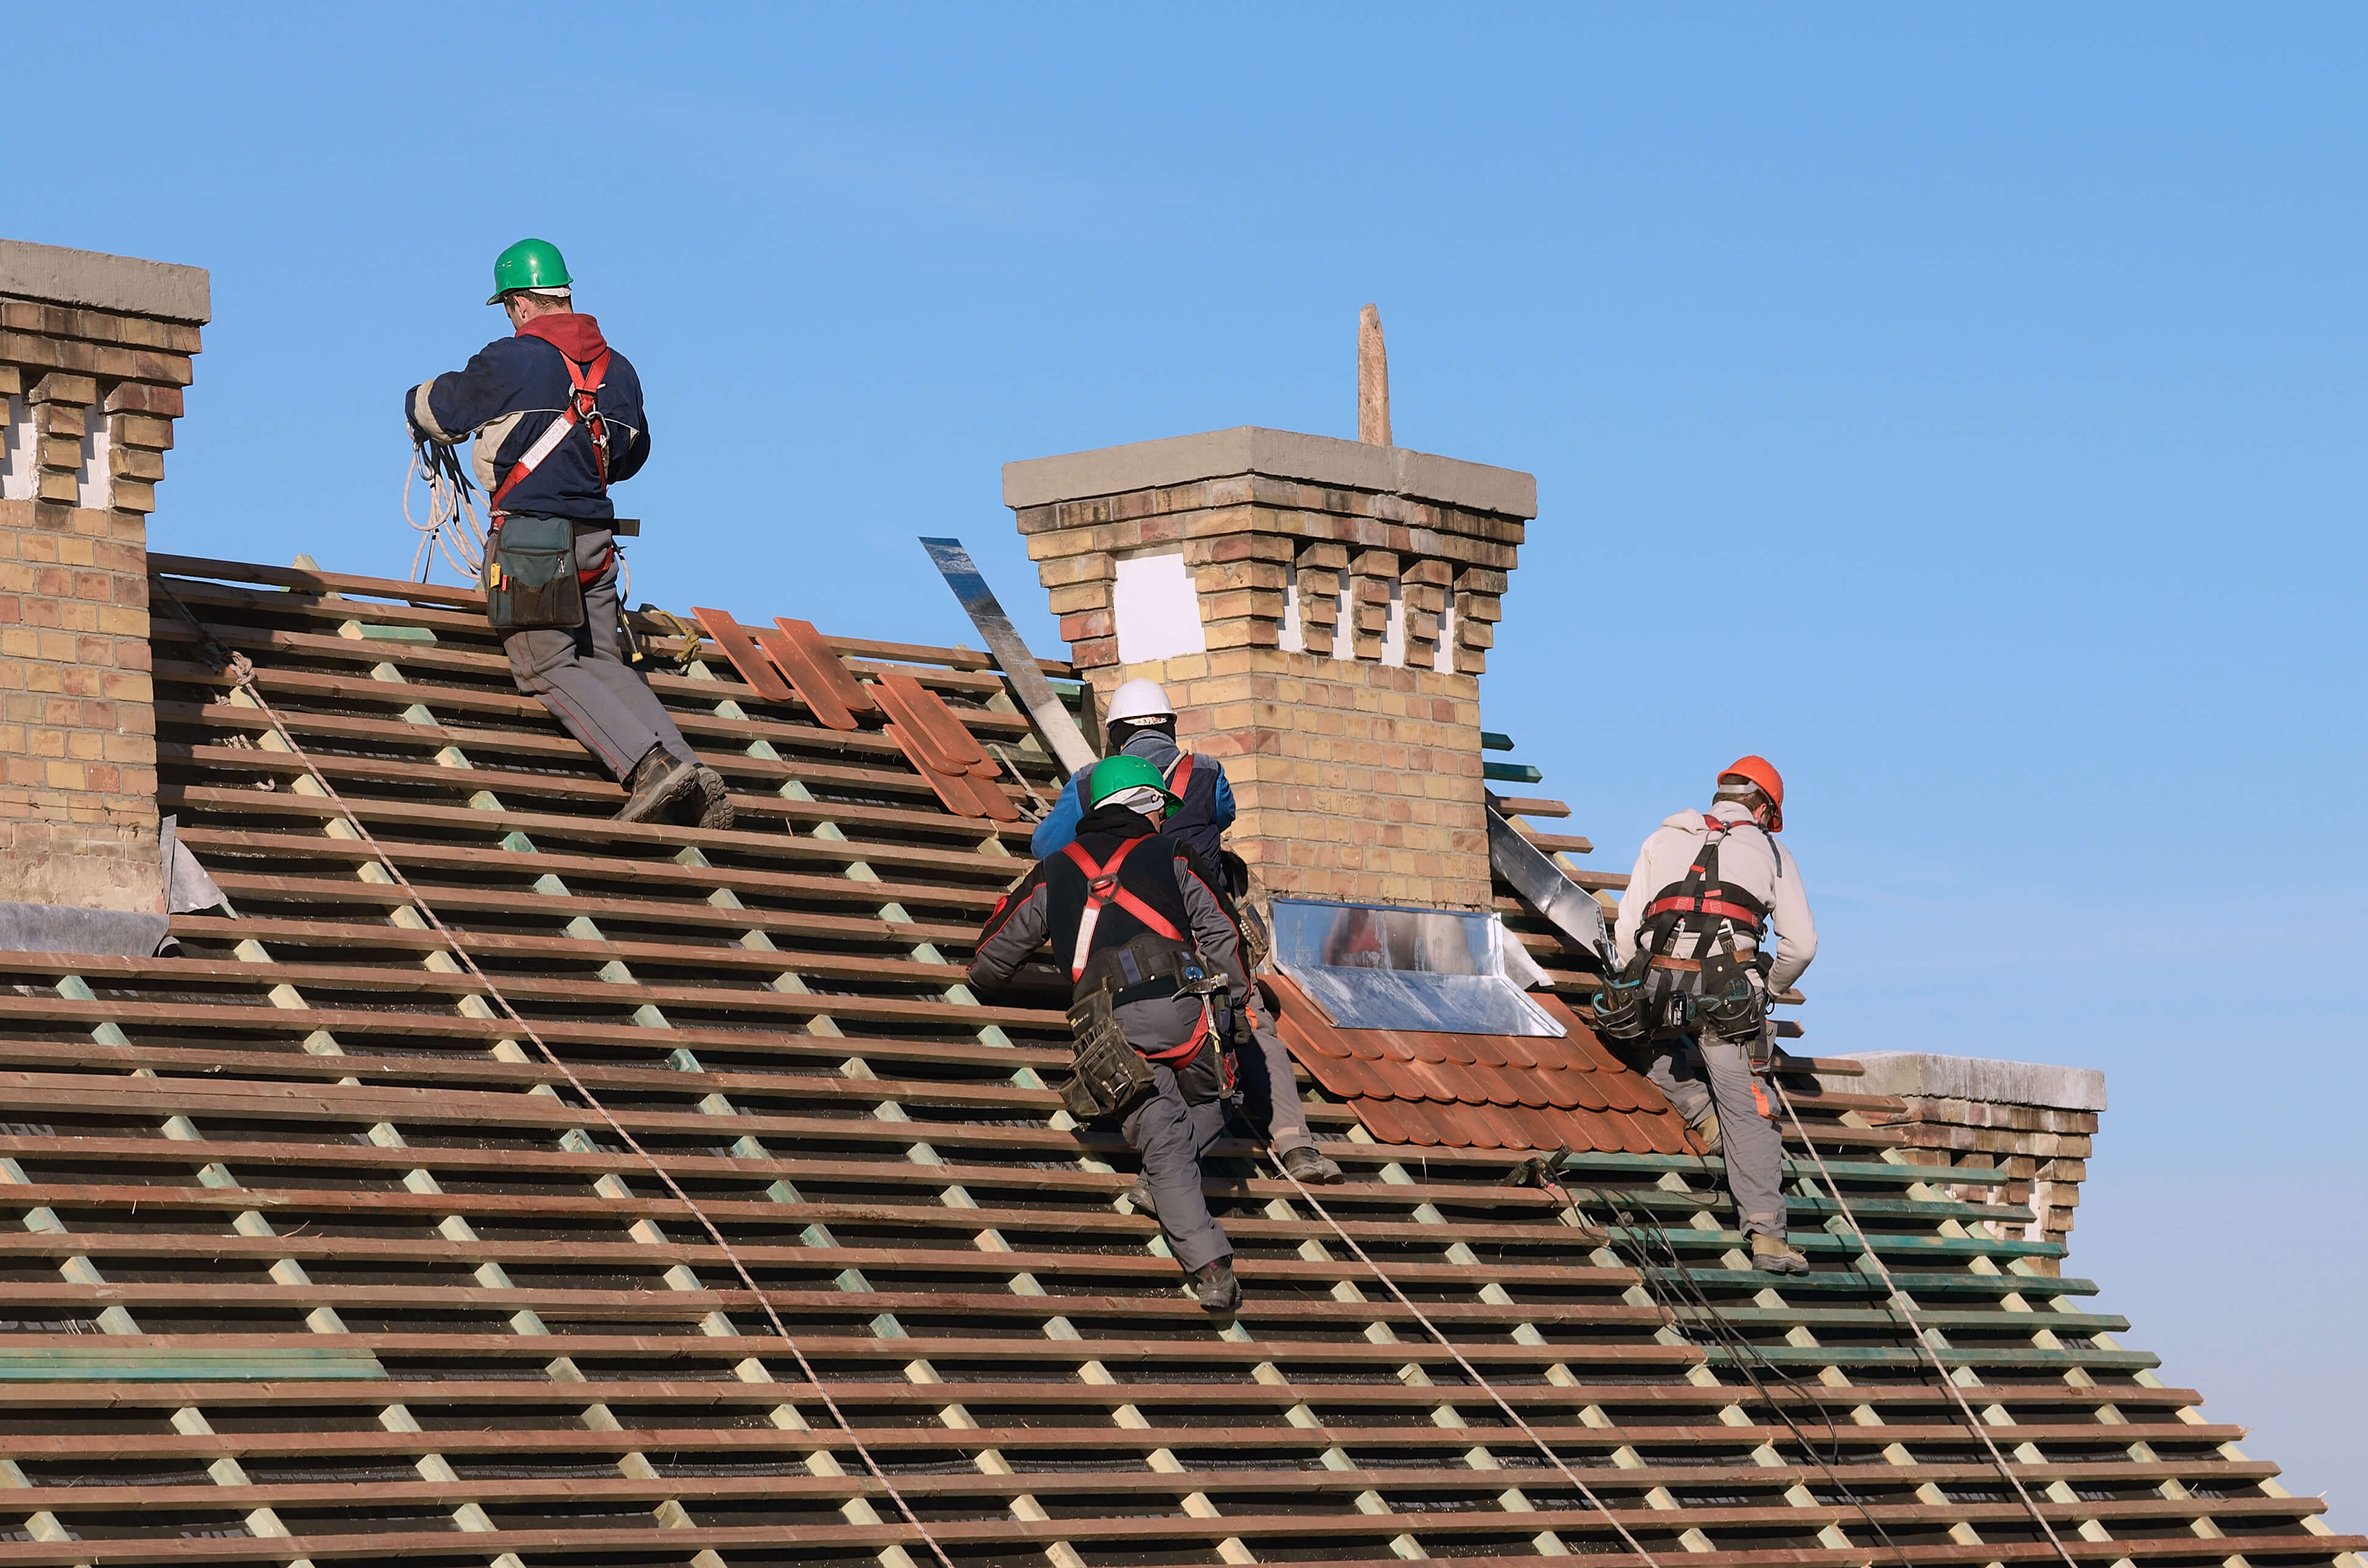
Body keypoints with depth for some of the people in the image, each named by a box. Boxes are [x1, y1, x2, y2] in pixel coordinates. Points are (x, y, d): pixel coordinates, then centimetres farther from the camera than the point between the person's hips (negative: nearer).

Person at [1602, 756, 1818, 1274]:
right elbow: (1801, 944, 14)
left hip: (1658, 985, 2)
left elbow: (1626, 931, 16)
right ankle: (1767, 1234, -10)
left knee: (1656, 1044, 36)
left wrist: (1637, 992, 29)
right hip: (1729, 990, -2)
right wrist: (1767, 989, 32)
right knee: (1747, 1113, -1)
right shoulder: (1770, 850, 18)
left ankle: (1702, 1114, 13)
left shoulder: (1663, 839, 22)